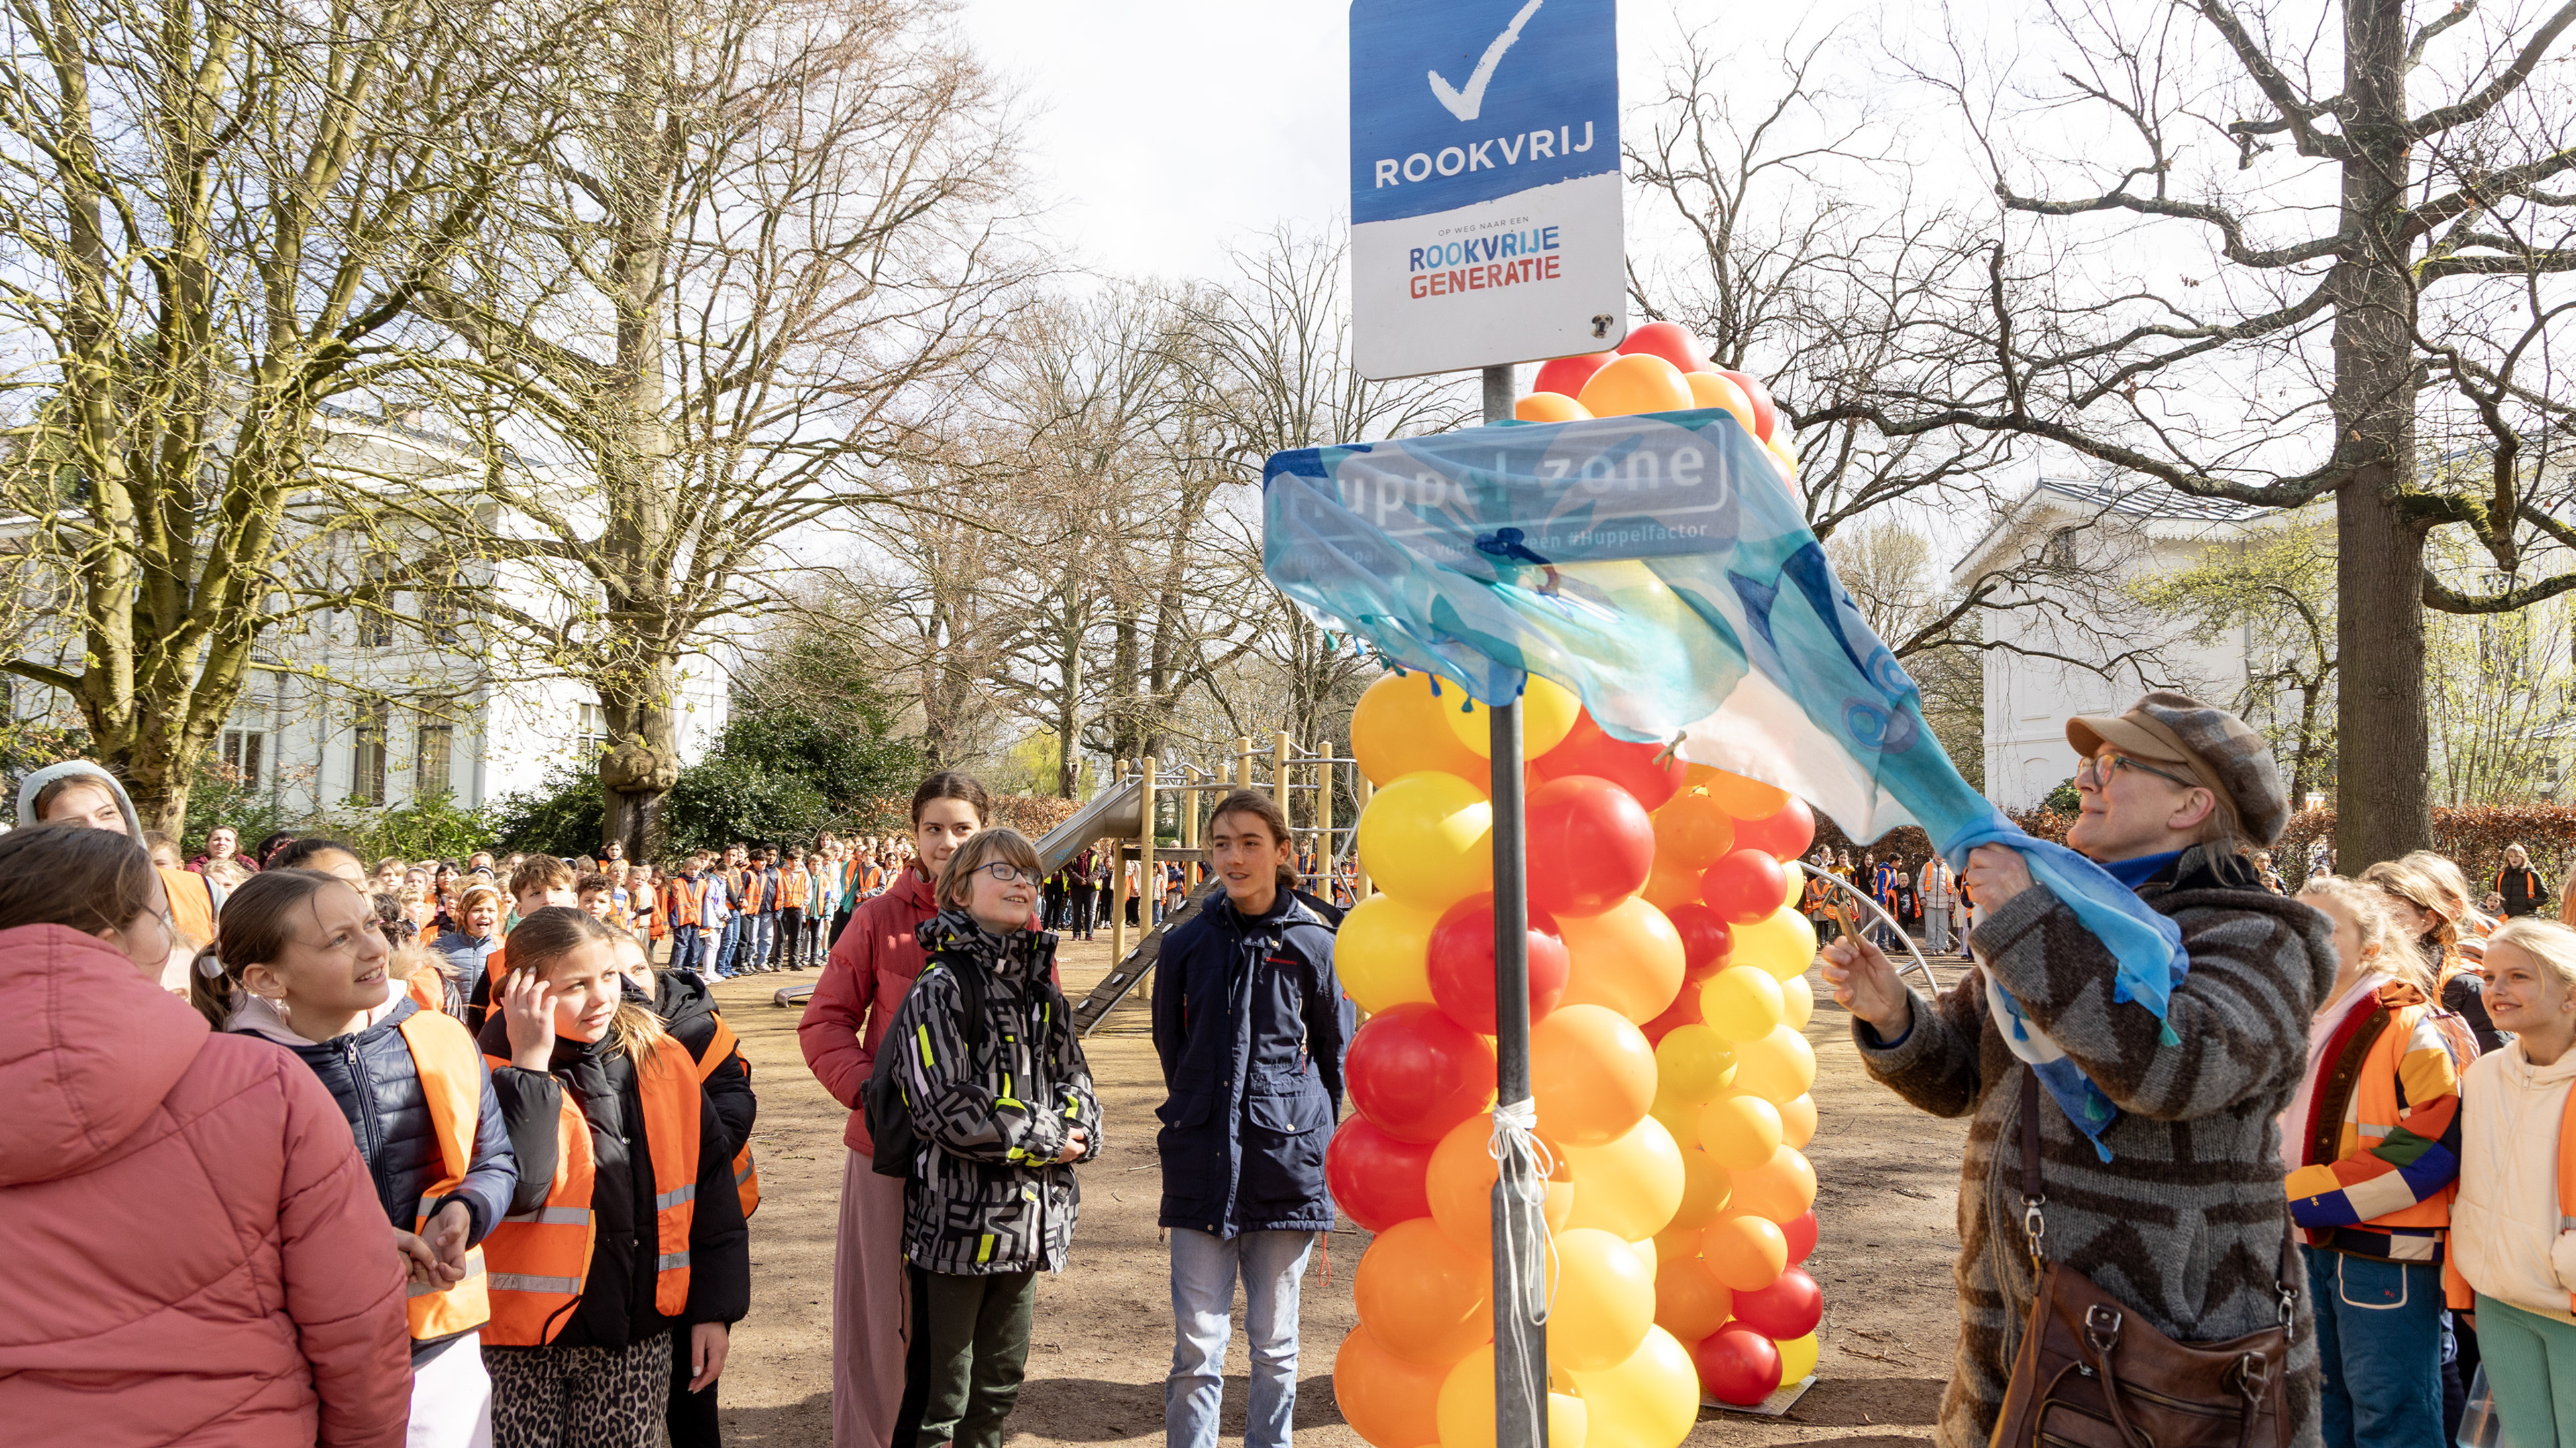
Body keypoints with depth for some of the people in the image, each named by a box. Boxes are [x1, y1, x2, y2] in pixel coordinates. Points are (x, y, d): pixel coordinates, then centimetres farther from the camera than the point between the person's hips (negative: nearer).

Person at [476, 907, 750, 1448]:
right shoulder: (492, 1069, -10)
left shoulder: (663, 1062, 0)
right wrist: (530, 1061, -25)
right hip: (523, 1345, -2)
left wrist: (716, 1308, 4)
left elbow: (711, 1188, 5)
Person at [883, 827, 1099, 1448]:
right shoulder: (941, 985, -12)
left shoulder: (1038, 982, 10)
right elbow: (946, 1106, -20)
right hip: (958, 1212, -7)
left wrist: (1078, 1129, -7)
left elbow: (1072, 1072, 15)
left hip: (1029, 1210, 7)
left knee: (1002, 1377, 18)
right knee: (940, 1386, 2)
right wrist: (1044, 1139, -13)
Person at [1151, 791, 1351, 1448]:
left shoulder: (1313, 944, -2)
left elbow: (1336, 1052, 9)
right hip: (1202, 1165, 1)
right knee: (1197, 1346, 1)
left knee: (1274, 1343, 11)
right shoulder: (1187, 945, 3)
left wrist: (1315, 1141, 9)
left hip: (1287, 1162, -1)